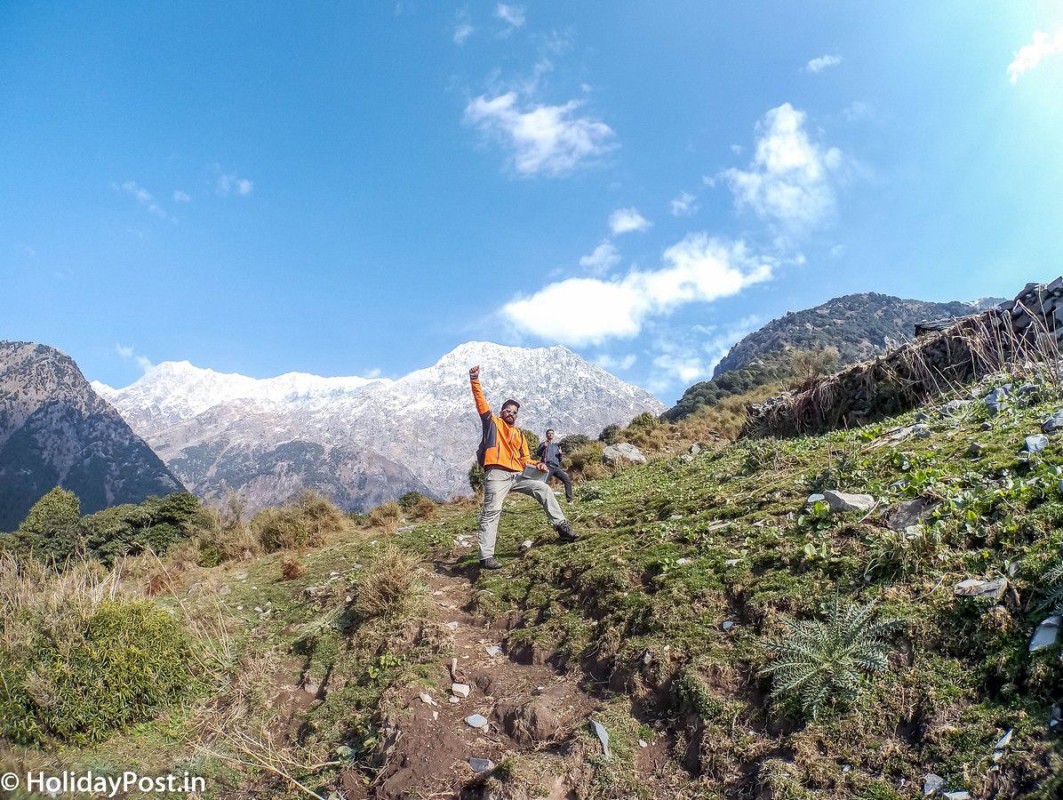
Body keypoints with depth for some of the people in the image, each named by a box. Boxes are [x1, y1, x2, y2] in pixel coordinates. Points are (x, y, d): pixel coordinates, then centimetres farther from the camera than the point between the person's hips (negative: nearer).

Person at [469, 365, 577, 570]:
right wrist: (475, 380, -9)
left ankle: (561, 525, 9)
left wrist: (537, 465, 1)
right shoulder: (492, 422, 12)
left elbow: (524, 459, 22)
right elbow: (480, 401, 2)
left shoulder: (519, 435, 24)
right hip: (497, 474, -6)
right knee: (491, 512, -13)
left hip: (517, 475, 6)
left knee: (543, 489, 2)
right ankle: (486, 556, -15)